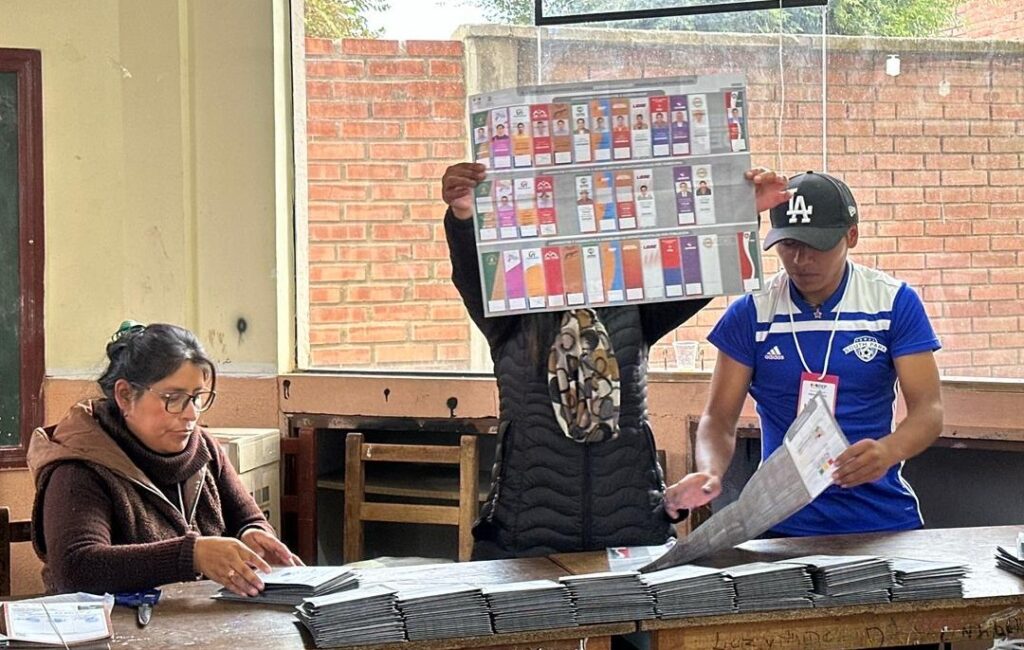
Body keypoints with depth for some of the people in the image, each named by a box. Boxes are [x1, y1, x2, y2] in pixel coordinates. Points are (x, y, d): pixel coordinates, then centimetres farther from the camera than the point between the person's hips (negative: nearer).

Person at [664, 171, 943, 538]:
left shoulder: (895, 303, 2)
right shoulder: (751, 313, 4)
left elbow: (927, 409, -2)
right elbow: (719, 418, 4)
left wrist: (888, 451, -25)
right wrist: (709, 474, -19)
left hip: (881, 520, 0)